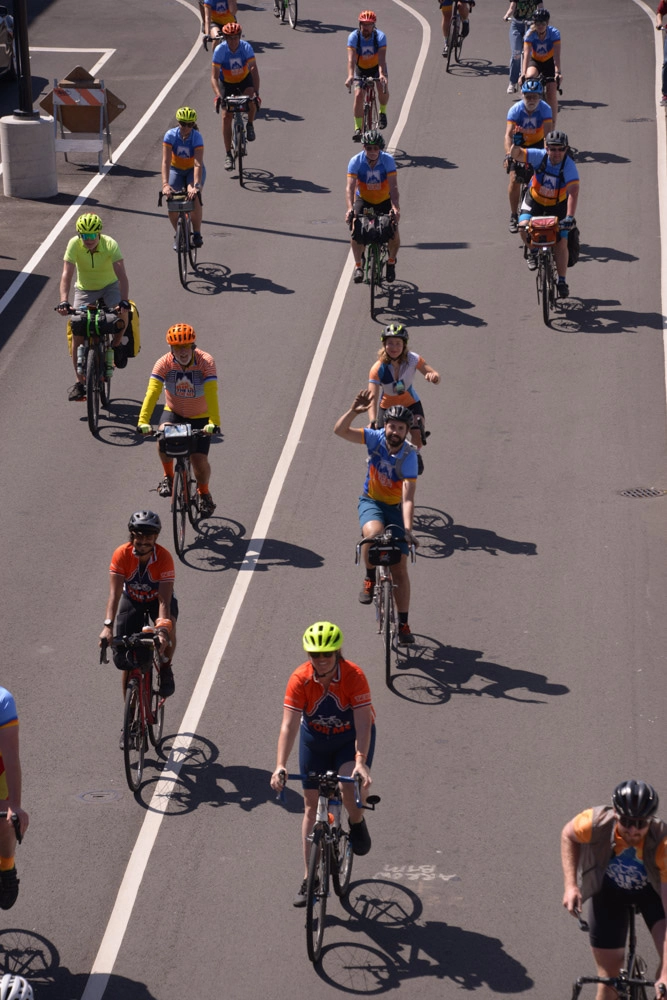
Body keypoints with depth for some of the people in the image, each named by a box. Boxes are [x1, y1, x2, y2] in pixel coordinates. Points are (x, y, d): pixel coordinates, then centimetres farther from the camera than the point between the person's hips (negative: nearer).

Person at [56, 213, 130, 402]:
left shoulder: (110, 245, -26)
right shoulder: (74, 245, -24)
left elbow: (121, 275, -34)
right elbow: (67, 274, -31)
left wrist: (124, 301, -48)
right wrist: (64, 301, -46)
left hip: (109, 286, -1)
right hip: (85, 289, 1)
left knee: (122, 315, -31)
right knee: (78, 334, -11)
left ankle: (116, 345, 2)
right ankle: (80, 382, -2)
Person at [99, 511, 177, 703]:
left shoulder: (164, 557, -32)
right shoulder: (121, 554, -29)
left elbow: (164, 600, -38)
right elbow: (114, 594, -34)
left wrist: (162, 630, -53)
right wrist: (108, 626, -47)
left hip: (157, 598, -1)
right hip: (132, 599, 2)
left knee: (169, 626, -36)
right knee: (127, 660, -4)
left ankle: (165, 669, -8)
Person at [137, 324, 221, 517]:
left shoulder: (205, 362, -26)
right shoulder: (164, 363, -22)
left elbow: (211, 392, -37)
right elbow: (152, 392, -32)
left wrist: (214, 422, -50)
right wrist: (143, 420, -45)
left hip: (200, 416, -1)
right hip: (174, 412, 1)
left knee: (199, 459, -10)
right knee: (163, 439, -28)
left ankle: (204, 493, 21)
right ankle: (168, 476, 1)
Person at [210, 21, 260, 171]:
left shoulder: (246, 47, -26)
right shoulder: (220, 50, -27)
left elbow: (254, 70, -31)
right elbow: (214, 77, -28)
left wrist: (256, 93, -43)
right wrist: (218, 96, -44)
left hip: (244, 79, 0)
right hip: (227, 82, 0)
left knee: (252, 100, -32)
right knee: (226, 116, -9)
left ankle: (250, 125, 0)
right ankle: (228, 154, 1)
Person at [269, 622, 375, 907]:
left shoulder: (354, 676, -29)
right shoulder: (300, 679, -24)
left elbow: (363, 723, -33)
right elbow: (289, 725, -28)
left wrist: (361, 762, -45)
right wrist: (280, 766, -39)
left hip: (351, 738, -2)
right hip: (315, 740, 2)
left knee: (350, 788, -28)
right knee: (311, 806, 2)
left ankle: (357, 822, 8)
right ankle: (310, 879, 11)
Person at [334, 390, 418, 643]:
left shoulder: (409, 455, -22)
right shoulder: (376, 439, -16)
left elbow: (407, 498, -28)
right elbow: (340, 430, -25)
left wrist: (408, 529, -39)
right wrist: (354, 411, -42)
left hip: (395, 508, 0)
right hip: (371, 502, 0)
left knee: (400, 568, -2)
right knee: (373, 533, -36)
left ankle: (403, 625, 9)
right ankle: (370, 578, -9)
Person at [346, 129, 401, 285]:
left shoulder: (388, 160, -22)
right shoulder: (356, 161, -21)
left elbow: (393, 187, -29)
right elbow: (350, 187, -29)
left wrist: (395, 207, -44)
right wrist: (350, 208, -45)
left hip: (384, 200, 0)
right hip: (363, 200, 0)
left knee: (394, 233, -17)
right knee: (355, 231, -23)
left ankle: (391, 262, 11)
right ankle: (358, 265, -7)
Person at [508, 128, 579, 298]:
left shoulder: (569, 166, -29)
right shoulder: (539, 156, -23)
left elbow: (573, 191, -39)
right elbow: (516, 155, -29)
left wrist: (570, 217, -51)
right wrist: (515, 146, -54)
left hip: (557, 205, -1)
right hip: (535, 200, 1)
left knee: (561, 242, -6)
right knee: (524, 228, -25)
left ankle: (562, 281, 9)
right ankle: (534, 251, 7)